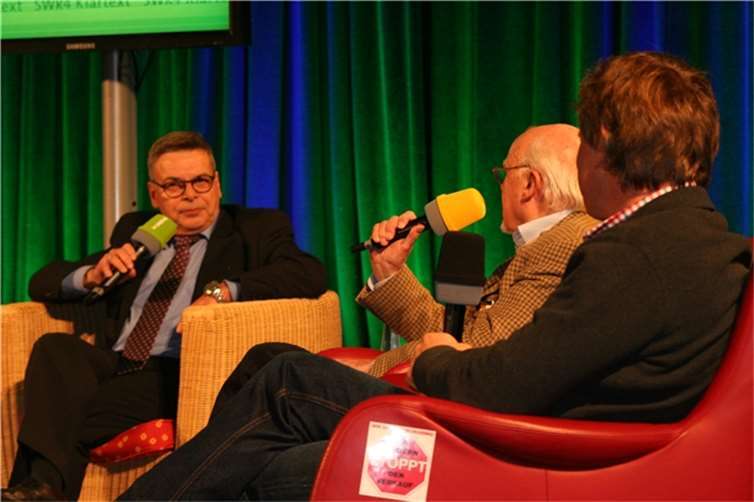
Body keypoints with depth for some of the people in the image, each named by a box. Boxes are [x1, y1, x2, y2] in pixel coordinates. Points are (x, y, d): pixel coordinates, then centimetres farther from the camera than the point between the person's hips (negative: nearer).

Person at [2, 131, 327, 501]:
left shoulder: (256, 228, 11)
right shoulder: (134, 230, 24)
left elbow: (310, 274, -10)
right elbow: (42, 284, 23)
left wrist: (222, 290, -20)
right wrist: (93, 274, -1)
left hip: (179, 375, -5)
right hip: (112, 365, 5)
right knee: (54, 347, -29)